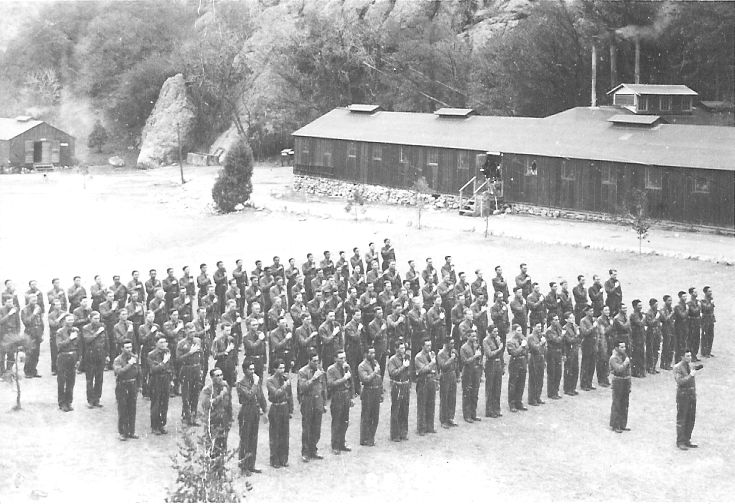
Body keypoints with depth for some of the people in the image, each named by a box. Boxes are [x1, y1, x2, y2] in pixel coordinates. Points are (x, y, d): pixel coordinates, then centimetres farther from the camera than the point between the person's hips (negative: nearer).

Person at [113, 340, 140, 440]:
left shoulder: (135, 357, 6)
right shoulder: (118, 360, -9)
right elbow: (119, 371, -27)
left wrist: (137, 386, 13)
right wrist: (130, 364, -23)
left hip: (133, 386, 4)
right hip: (122, 386, -4)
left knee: (132, 410, 8)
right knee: (122, 410, -1)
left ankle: (131, 431, 17)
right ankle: (122, 433, 7)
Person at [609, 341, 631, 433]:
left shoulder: (625, 356, 10)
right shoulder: (613, 358, -12)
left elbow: (628, 371, 15)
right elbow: (619, 369, -28)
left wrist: (629, 386, 15)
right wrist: (626, 362, -14)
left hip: (626, 382, 7)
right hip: (618, 382, -7)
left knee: (624, 405, 10)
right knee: (617, 405, -3)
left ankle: (623, 425, 18)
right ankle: (615, 426, 4)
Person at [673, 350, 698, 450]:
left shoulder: (691, 366, 10)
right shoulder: (677, 367, -11)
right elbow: (679, 382, -21)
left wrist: (695, 395, 16)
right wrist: (690, 376, -26)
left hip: (692, 396, 7)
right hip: (682, 395, -7)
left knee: (691, 419, 9)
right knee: (681, 419, -2)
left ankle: (687, 440, 17)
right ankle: (680, 442, 3)